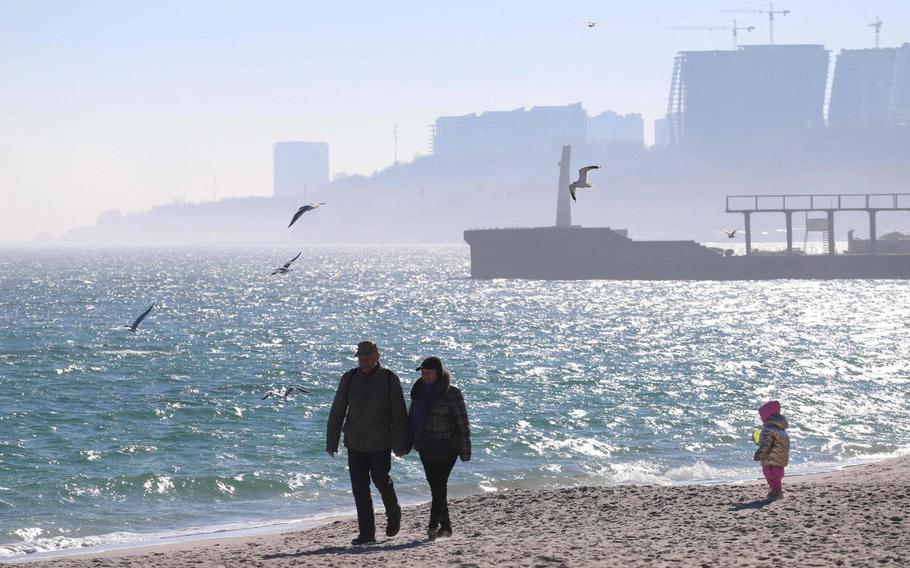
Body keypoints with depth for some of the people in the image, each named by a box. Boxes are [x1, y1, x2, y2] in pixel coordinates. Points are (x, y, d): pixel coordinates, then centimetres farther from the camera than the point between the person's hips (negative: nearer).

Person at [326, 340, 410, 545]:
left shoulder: (389, 379, -3)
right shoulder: (349, 379, 3)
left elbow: (399, 414, -2)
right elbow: (337, 412, 5)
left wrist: (400, 444, -6)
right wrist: (331, 442, 3)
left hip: (380, 443, -3)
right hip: (355, 443, 3)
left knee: (381, 480, -5)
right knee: (359, 487, -1)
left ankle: (393, 513, 26)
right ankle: (366, 533, 3)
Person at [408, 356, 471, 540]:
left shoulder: (451, 394, -10)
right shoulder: (419, 392, 9)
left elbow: (462, 423, -10)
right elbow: (412, 419, 17)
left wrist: (465, 451, -12)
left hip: (446, 447, -7)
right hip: (426, 448, 7)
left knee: (439, 484, -16)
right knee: (435, 486, 9)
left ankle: (434, 525, -24)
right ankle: (445, 526, 17)